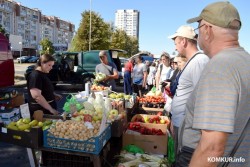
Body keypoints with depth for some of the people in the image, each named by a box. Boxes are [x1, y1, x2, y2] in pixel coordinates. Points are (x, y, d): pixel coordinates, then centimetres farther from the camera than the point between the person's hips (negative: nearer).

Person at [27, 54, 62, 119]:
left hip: (47, 109, 9)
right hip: (40, 111, -9)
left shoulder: (43, 74, 11)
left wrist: (54, 95, 8)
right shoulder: (35, 76, -18)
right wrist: (50, 109, -24)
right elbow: (36, 96, -27)